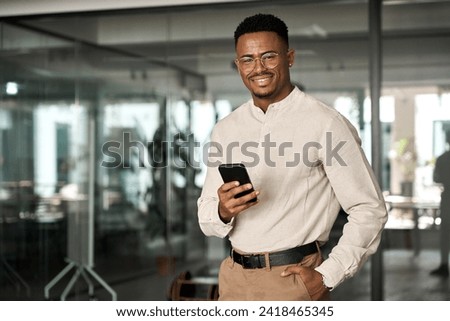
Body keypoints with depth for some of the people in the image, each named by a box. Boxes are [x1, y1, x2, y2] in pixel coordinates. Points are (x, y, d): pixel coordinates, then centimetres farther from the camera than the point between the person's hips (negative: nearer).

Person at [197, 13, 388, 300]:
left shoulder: (325, 123, -10)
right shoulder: (225, 130, 6)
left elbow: (369, 210, -8)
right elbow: (207, 220, 8)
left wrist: (326, 277, -13)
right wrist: (223, 212, -14)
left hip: (295, 278, -4)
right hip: (235, 277, 5)